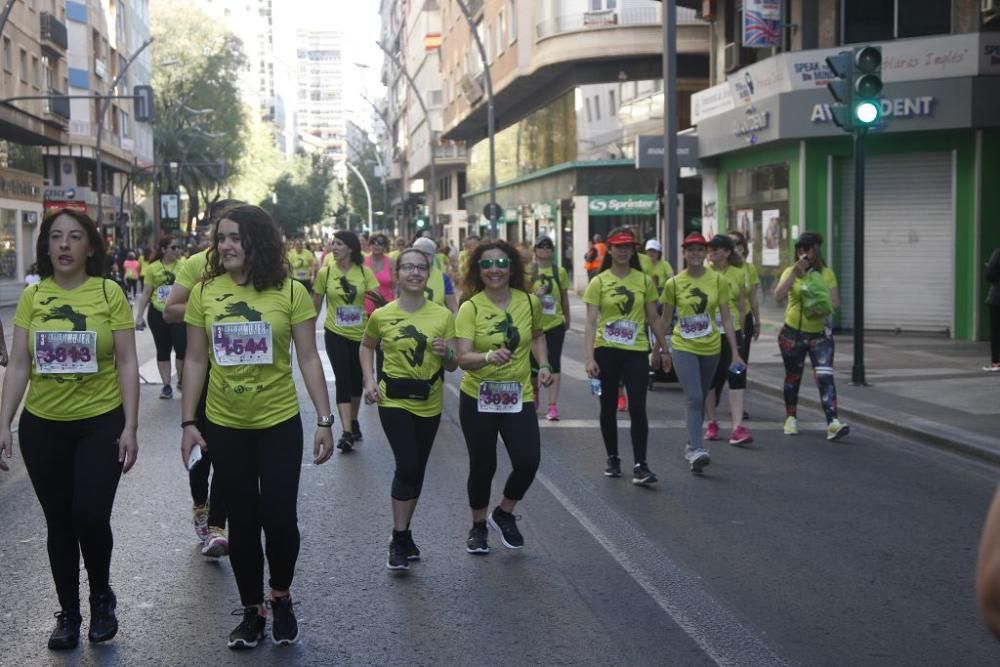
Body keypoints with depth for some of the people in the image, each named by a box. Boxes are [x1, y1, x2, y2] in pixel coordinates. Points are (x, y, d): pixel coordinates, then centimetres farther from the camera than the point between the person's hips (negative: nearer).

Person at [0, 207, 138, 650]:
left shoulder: (109, 294, -4)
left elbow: (127, 364, -4)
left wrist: (130, 427, -9)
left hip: (100, 423, -2)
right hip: (42, 427, 3)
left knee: (91, 517, -9)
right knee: (59, 524, 11)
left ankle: (102, 597, 20)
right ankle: (68, 613, 27)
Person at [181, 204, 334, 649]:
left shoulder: (290, 292, -8)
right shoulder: (203, 293, -3)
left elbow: (308, 359, -5)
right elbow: (196, 362, 3)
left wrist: (325, 420, -8)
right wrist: (188, 422, 0)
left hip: (279, 423, -2)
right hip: (224, 426, 2)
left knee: (279, 516, 1)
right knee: (242, 520, 11)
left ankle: (281, 598, 28)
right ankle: (252, 610, 27)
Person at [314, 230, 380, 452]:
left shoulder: (364, 272, -5)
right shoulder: (325, 272, -6)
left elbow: (378, 299, -8)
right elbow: (316, 305, 3)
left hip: (360, 333, 2)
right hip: (336, 334, -2)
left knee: (357, 379, 15)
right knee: (343, 380, -10)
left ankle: (354, 421, 35)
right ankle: (347, 432, -13)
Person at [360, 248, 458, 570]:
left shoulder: (443, 316, -4)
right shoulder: (382, 316, -6)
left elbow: (453, 366, 1)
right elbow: (366, 346, 13)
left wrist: (446, 353, -22)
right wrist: (369, 380, -1)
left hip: (429, 403, 3)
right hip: (394, 400, -3)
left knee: (417, 470, 12)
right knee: (407, 466, -13)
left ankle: (402, 536, 29)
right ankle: (400, 540, 1)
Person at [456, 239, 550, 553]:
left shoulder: (529, 302, -2)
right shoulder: (470, 308, -12)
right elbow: (463, 358, -21)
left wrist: (544, 365, 5)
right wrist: (489, 357, -40)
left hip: (519, 397, 2)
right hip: (478, 398, -2)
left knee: (528, 461, -10)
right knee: (482, 466, 6)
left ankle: (504, 515, 20)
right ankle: (478, 526, 31)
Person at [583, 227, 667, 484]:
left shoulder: (644, 280, 4)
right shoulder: (599, 282, -2)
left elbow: (652, 319, 12)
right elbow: (590, 322, -7)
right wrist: (589, 357, -16)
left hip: (636, 351, 0)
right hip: (607, 350, 0)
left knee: (637, 408, -7)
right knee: (608, 406, 11)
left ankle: (640, 466, -4)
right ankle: (612, 459, 26)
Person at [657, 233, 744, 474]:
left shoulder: (718, 281, -1)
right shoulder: (674, 283, -3)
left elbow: (726, 318, 0)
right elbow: (665, 319, 8)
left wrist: (735, 353, -3)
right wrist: (662, 350, 12)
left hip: (710, 348, 2)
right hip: (683, 347, -2)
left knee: (700, 399, 14)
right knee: (694, 398, -16)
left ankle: (691, 445, 30)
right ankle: (697, 450, -23)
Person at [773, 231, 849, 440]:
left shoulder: (826, 273, 2)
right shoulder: (790, 272, -1)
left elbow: (835, 302, -2)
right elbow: (778, 296, -16)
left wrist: (823, 310, -24)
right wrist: (795, 272, -22)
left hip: (820, 333, -1)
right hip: (793, 333, 1)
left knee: (825, 376, -14)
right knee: (793, 377, 13)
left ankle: (833, 423, -20)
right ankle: (791, 418, 30)